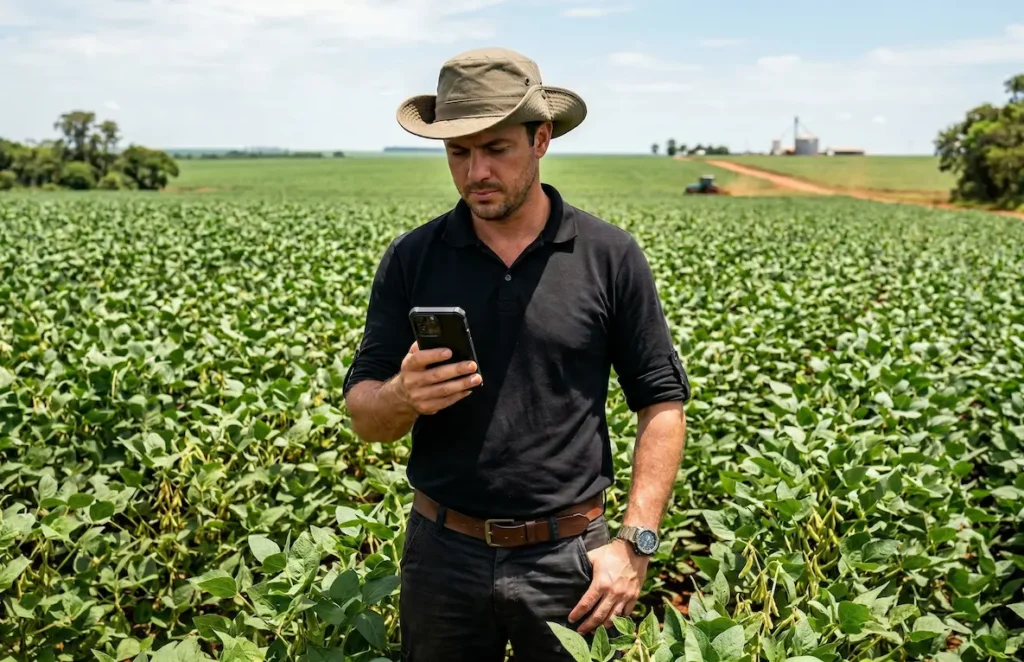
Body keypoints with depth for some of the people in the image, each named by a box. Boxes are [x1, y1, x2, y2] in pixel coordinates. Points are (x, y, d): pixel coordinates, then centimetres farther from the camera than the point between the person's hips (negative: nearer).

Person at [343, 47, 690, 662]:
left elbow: (662, 404, -2)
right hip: (443, 552, 2)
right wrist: (402, 397, -24)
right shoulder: (411, 259, -3)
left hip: (567, 557, -1)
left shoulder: (611, 256, -6)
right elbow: (364, 414, -1)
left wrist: (635, 542, -9)